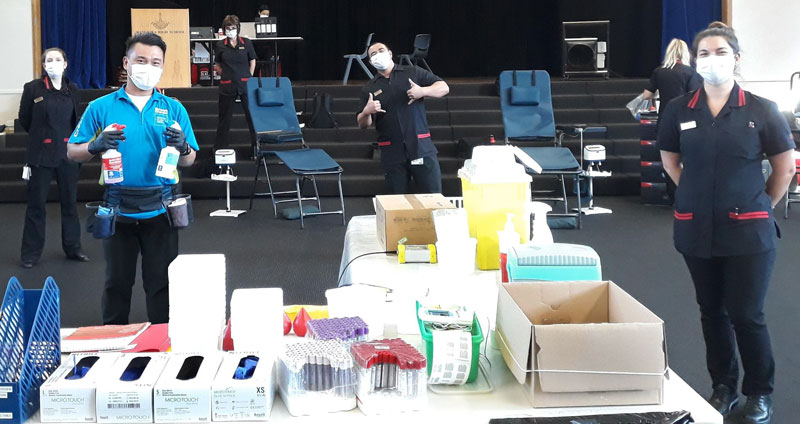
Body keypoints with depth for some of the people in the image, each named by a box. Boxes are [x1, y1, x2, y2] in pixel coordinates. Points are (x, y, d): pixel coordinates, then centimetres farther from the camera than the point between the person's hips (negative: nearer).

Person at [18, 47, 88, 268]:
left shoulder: (72, 89, 4)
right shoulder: (33, 88, -5)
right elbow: (25, 120, 5)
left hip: (68, 153, 3)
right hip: (41, 154, -3)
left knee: (70, 202, 9)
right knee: (36, 204, 3)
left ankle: (73, 248, 20)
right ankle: (31, 253, 11)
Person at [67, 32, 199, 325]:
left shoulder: (174, 109, 5)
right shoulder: (101, 108, 2)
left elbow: (188, 161, 4)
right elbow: (72, 152, 3)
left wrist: (182, 148, -19)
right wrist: (96, 146, -18)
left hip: (160, 209, 0)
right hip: (118, 209, 0)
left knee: (161, 282, 7)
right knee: (117, 281, 12)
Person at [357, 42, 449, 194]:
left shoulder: (413, 73, 9)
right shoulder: (369, 89, 13)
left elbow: (444, 87, 7)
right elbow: (363, 125, 10)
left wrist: (423, 91, -11)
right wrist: (366, 112, -12)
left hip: (421, 147, -1)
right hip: (392, 153, 2)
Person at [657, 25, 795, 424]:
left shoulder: (761, 110, -6)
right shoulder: (678, 110, -1)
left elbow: (785, 166, 5)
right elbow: (670, 160, 15)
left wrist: (762, 206, 7)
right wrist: (701, 194, 10)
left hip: (748, 230, -2)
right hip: (697, 229, 3)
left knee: (747, 314, 0)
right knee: (712, 312, 13)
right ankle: (723, 387, 29)